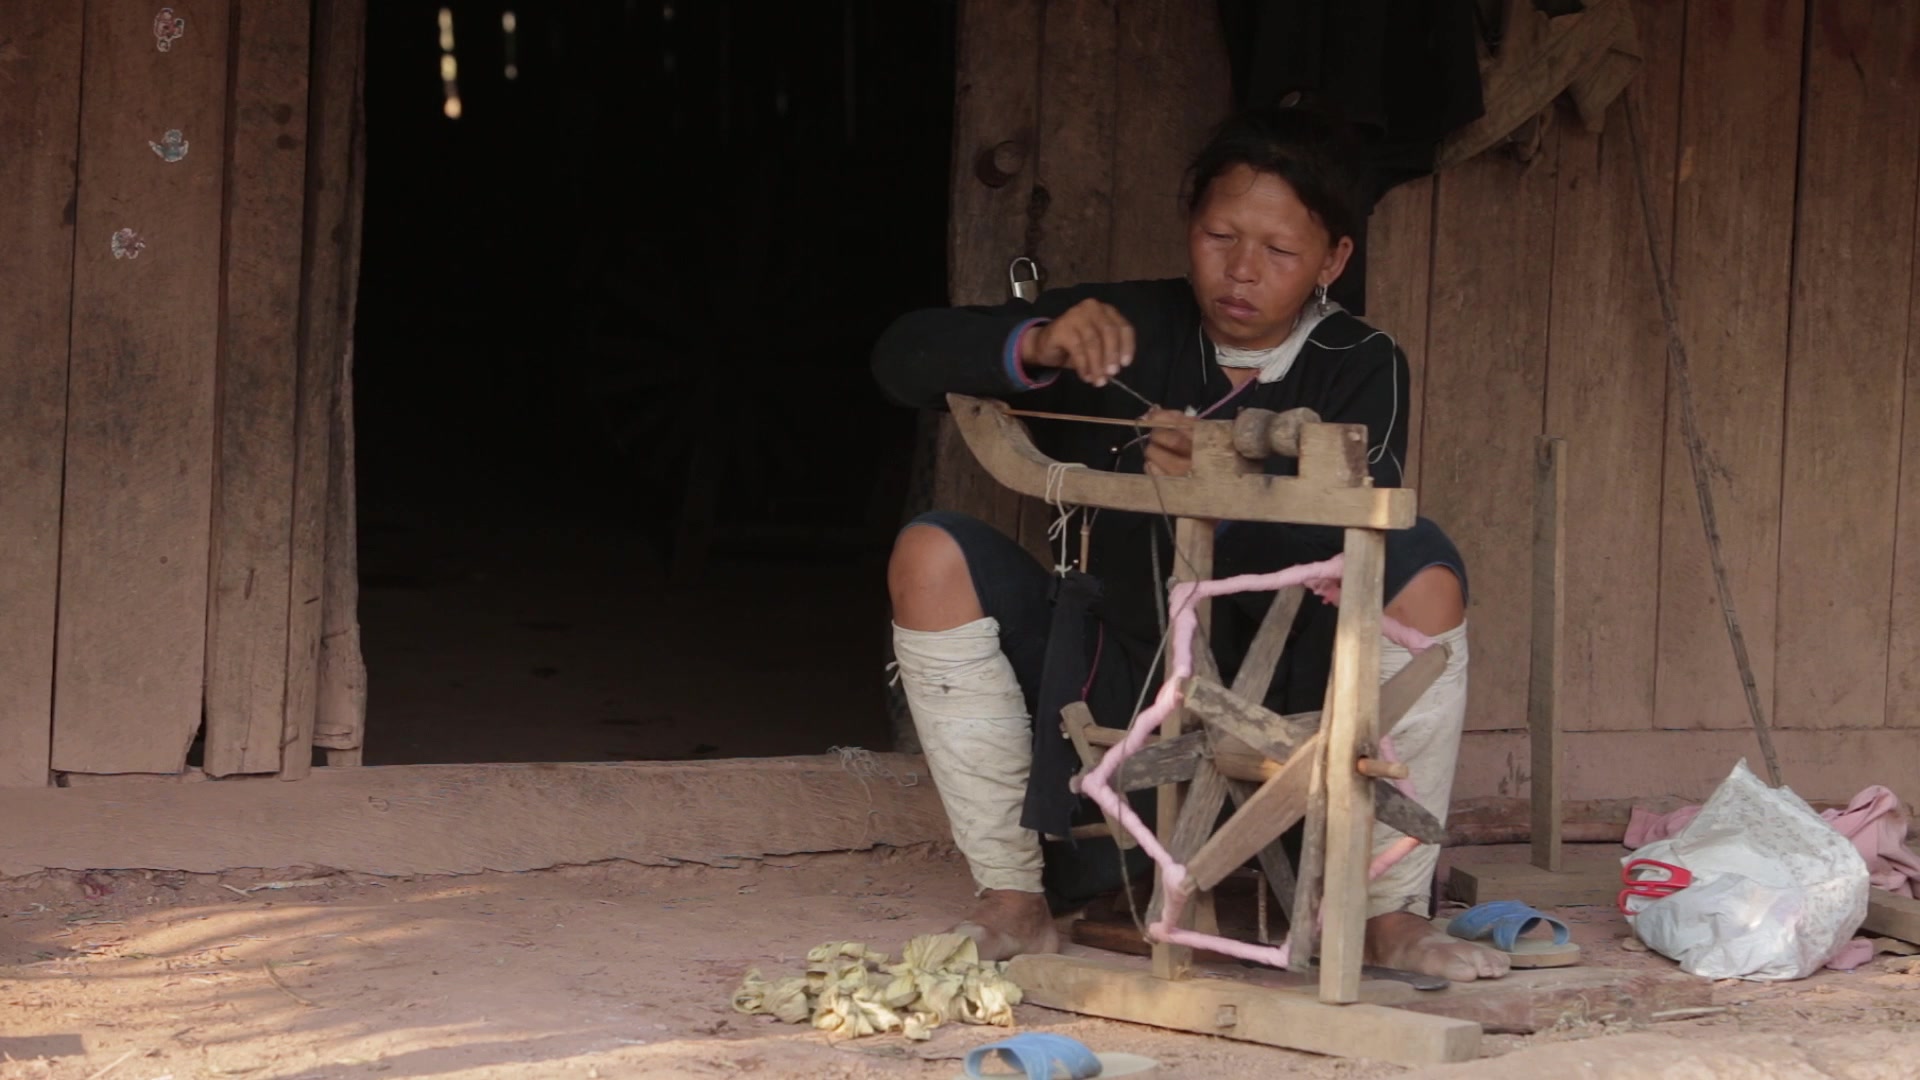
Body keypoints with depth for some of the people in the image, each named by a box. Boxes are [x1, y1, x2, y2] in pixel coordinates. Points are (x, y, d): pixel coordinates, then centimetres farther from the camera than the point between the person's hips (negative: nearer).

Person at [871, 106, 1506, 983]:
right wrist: (1034, 346, -27)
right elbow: (903, 358, -8)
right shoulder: (1126, 326, -3)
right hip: (1110, 674, 2)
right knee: (931, 558, -18)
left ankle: (1392, 913, -17)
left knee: (1424, 573, -27)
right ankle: (1013, 902, -10)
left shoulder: (1360, 369, -5)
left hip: (1284, 694, -2)